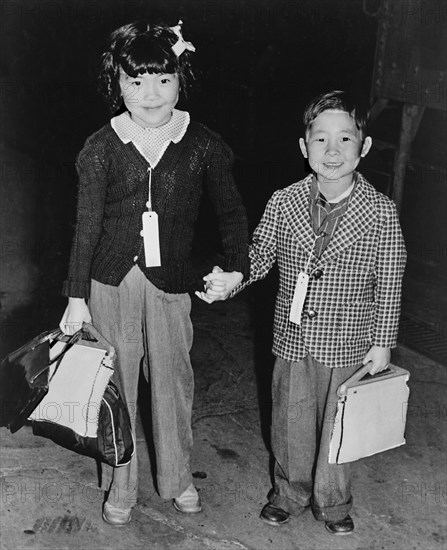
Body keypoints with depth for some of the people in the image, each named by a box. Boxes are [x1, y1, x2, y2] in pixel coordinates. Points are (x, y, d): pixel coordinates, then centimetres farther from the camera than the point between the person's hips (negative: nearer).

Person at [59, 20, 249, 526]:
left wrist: (235, 268, -2)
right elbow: (87, 225, -2)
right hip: (110, 280, 0)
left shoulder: (202, 145, -5)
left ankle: (177, 479, 36)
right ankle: (119, 488, 30)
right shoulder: (102, 148, -5)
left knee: (173, 380, 12)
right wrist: (76, 297, -3)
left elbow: (230, 211, 7)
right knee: (115, 383, 10)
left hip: (171, 280, 0)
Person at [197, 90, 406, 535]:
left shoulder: (380, 212, -11)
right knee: (290, 424, 17)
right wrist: (230, 279, -16)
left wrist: (382, 342, -3)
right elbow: (259, 255, 3)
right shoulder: (283, 203, -6)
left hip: (348, 345, -2)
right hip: (293, 340, 2)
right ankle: (290, 493, 40)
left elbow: (388, 284, -6)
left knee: (337, 426, 14)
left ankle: (332, 502, 37)